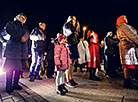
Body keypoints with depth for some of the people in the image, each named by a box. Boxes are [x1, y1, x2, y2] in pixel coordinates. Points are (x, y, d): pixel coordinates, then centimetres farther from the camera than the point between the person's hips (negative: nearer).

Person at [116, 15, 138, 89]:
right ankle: (127, 83, -9)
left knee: (127, 65, 6)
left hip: (128, 46, 10)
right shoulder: (123, 25, -1)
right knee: (127, 64, -11)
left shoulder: (119, 29, 29)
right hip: (127, 45, -10)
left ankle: (127, 82, 8)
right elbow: (131, 35, -10)